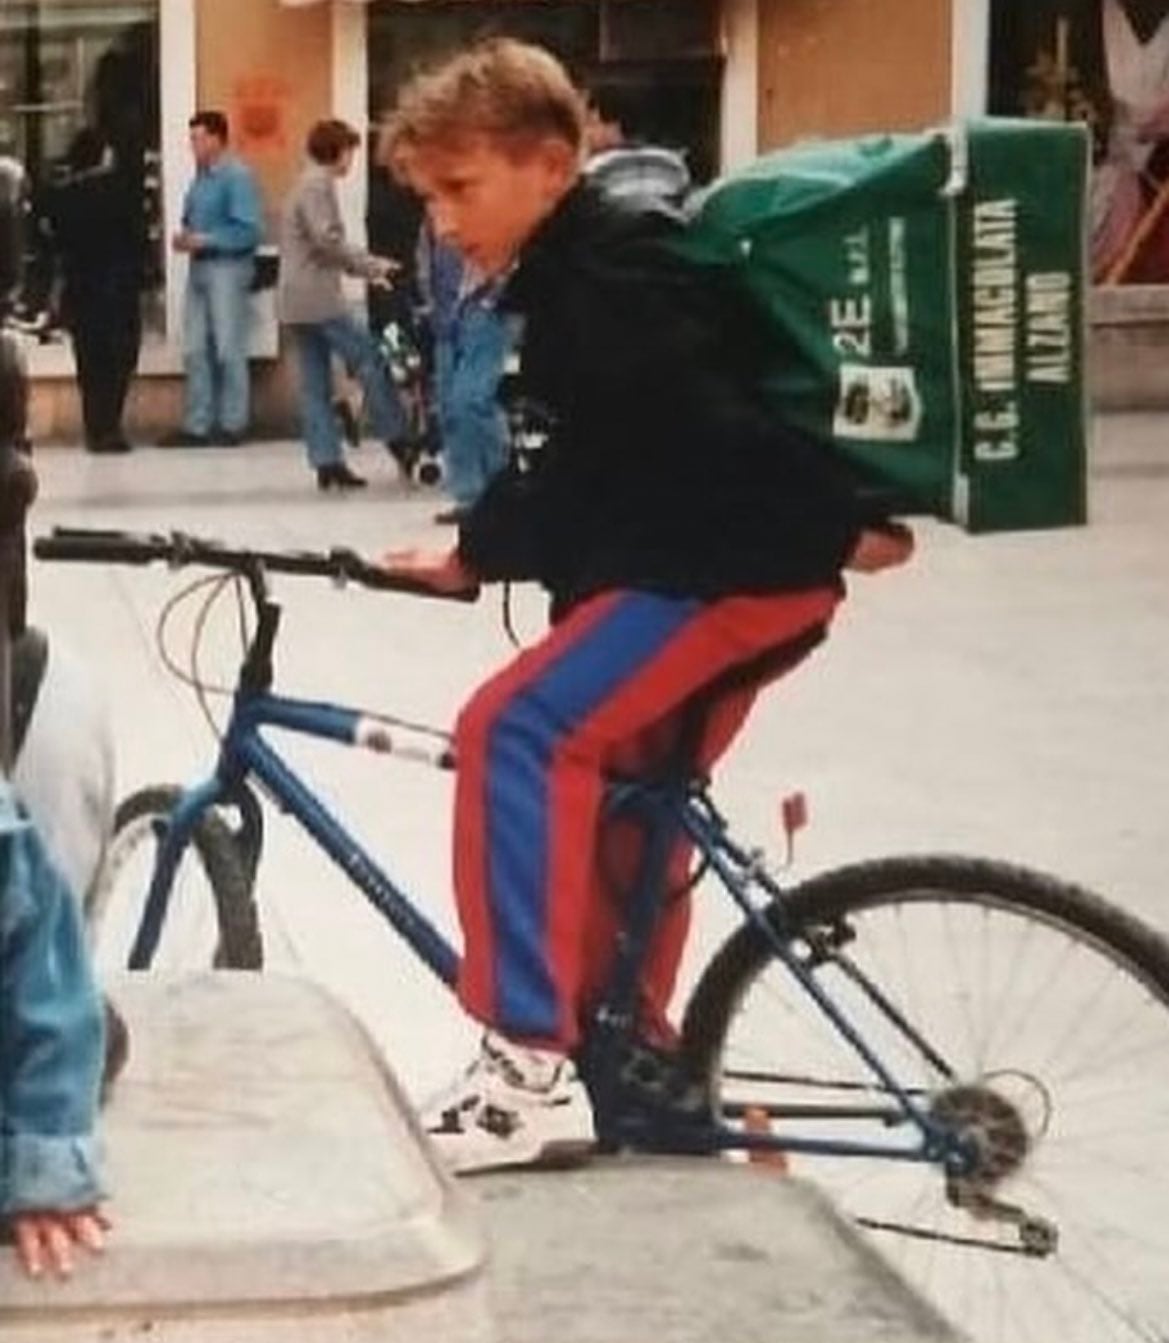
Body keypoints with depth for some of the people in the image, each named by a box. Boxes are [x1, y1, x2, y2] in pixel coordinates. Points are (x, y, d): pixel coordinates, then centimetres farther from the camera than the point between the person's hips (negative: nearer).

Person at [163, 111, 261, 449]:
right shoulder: (201, 176, 14)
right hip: (199, 268, 8)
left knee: (228, 350, 0)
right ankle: (197, 425, 12)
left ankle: (232, 424, 8)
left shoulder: (237, 176, -12)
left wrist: (204, 240, -17)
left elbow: (248, 231, -18)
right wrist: (184, 237, 2)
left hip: (227, 268, -8)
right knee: (196, 351, 7)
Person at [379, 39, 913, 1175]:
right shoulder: (560, 281, 14)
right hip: (683, 565, 11)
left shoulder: (610, 283, -19)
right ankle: (633, 1053, 34)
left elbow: (721, 430, -24)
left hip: (738, 570, -11)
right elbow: (568, 467, 19)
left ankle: (531, 1071, -20)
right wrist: (468, 556, 12)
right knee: (623, 805, 17)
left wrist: (845, 529, -20)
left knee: (513, 730, -21)